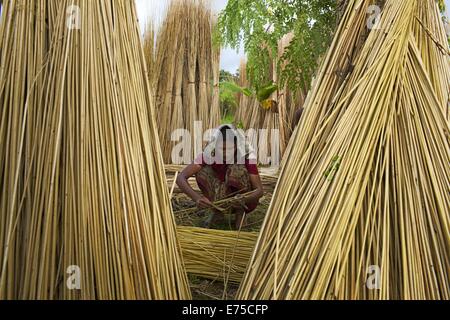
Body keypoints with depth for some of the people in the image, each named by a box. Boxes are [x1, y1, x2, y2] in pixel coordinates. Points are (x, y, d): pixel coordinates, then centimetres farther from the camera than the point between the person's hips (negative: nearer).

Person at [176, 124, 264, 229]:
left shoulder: (247, 156, -23)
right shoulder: (209, 154, -19)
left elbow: (259, 190, -25)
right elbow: (181, 178, -27)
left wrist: (243, 199, -47)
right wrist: (197, 197, -44)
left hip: (246, 201, -2)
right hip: (223, 199, 2)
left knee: (237, 169, -32)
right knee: (202, 170, -24)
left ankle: (241, 211, -8)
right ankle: (216, 210, -4)